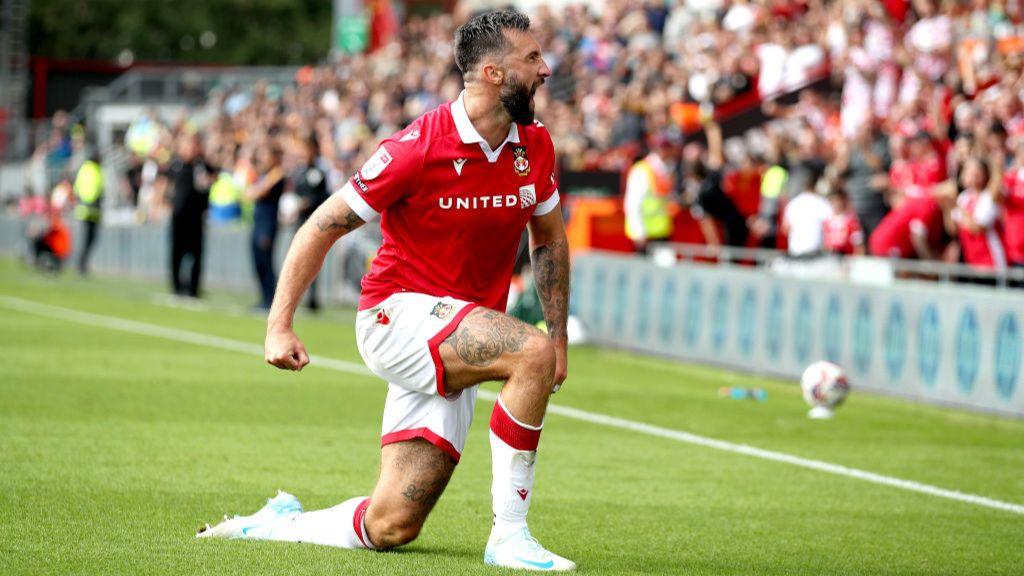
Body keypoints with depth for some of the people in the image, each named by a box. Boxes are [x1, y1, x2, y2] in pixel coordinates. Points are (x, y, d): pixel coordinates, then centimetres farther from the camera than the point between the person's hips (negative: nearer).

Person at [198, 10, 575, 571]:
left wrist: (559, 336, 11)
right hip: (397, 313, -6)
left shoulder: (535, 146, 1)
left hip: (456, 346, 6)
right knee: (532, 352, -32)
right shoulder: (417, 148, -17)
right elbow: (322, 227, -9)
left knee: (390, 528, -4)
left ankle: (281, 523, 23)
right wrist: (279, 325, -13)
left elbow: (550, 240, 18)